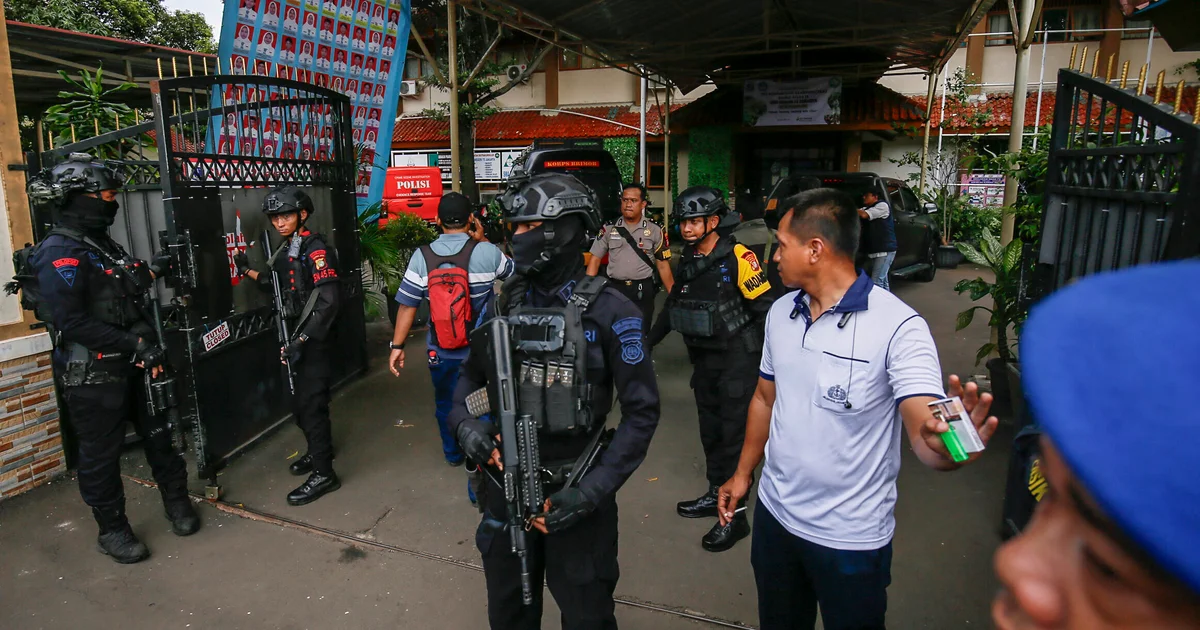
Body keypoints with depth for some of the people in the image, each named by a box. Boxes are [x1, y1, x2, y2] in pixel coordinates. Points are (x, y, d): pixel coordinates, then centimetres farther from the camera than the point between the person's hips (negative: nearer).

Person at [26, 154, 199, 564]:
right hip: (92, 375, -8)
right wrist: (135, 343, -24)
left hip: (131, 364, 8)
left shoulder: (102, 244, 12)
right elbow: (72, 323, -24)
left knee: (159, 434, 15)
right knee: (101, 453, 6)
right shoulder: (60, 253, -17)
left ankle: (177, 504, 31)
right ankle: (111, 530, 21)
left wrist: (150, 272, 9)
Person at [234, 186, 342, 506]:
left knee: (309, 402, -6)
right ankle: (318, 450, 38)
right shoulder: (287, 250, 11)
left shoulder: (314, 247, -16)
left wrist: (302, 340, -27)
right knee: (301, 400, 19)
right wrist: (249, 272, 11)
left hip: (314, 338, -9)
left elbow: (329, 299, -24)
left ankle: (323, 473, 4)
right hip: (298, 335, 9)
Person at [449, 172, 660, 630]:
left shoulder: (609, 311, -16)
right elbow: (471, 376, 11)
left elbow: (642, 412, -14)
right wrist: (464, 422, -10)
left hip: (571, 492, -4)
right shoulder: (506, 300, 0)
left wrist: (592, 491, -19)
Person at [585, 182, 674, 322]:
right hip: (615, 289, 1)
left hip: (643, 291, 0)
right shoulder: (608, 228, 3)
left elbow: (663, 266, 3)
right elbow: (595, 260, 5)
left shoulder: (655, 230, 1)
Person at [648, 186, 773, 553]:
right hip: (704, 359, 7)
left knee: (734, 435, -1)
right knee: (710, 431, 16)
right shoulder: (688, 260, 7)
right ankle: (715, 495, 32)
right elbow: (674, 304, 19)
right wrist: (650, 340, 22)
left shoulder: (738, 258, -17)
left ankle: (734, 516, 9)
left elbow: (765, 309, -16)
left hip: (738, 360, -7)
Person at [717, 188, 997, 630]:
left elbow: (926, 429, -29)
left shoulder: (896, 325, -20)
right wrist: (743, 472, 13)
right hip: (774, 513, 6)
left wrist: (945, 446, -51)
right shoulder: (780, 313, 0)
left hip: (852, 538, -5)